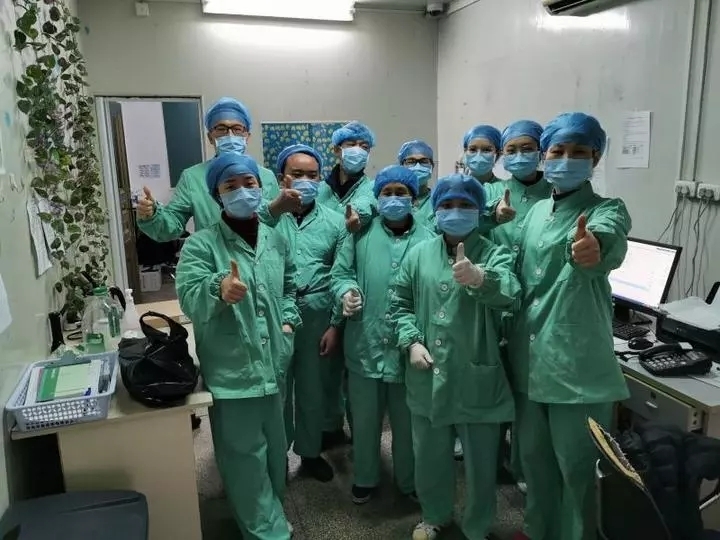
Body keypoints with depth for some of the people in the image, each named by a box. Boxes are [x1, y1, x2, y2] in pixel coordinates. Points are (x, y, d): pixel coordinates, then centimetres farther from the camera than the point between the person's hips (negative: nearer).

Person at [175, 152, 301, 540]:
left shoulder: (275, 239, 6)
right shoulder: (200, 245, -10)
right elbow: (190, 301, -24)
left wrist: (288, 319, 6)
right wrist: (219, 290, -44)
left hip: (274, 364, 5)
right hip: (231, 372, -5)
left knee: (274, 450, 20)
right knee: (246, 459, 4)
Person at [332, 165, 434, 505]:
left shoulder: (428, 240, 0)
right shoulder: (361, 234, 3)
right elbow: (340, 272, 3)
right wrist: (346, 291, -19)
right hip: (365, 343, 1)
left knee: (406, 421, 16)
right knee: (364, 419, 16)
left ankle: (409, 481, 39)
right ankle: (364, 479, 39)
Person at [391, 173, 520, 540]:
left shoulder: (495, 254, -7)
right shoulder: (419, 254, 3)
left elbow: (509, 294, -28)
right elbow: (401, 304, 8)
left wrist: (479, 278, -49)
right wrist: (412, 342, -8)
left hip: (477, 377, -3)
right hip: (429, 377, 3)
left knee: (480, 462, 13)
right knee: (429, 456, 20)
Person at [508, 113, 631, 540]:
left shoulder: (608, 210, -10)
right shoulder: (537, 211, 8)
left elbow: (608, 242, -36)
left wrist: (592, 247, -58)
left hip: (578, 365, -6)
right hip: (529, 360, 6)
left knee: (576, 468, 9)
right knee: (534, 458, 21)